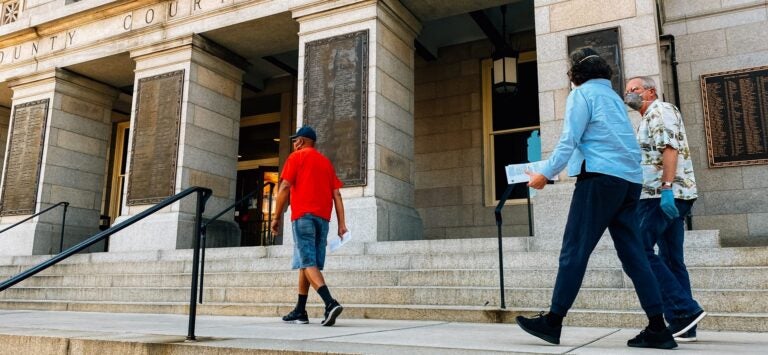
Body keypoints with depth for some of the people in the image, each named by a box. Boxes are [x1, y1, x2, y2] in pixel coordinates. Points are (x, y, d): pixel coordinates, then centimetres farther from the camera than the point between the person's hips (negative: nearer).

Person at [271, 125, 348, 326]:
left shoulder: (296, 157, 5)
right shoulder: (326, 161, 21)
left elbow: (285, 187, -5)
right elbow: (336, 194, 12)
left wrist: (277, 218, -1)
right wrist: (341, 223, 7)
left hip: (303, 215, -6)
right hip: (323, 218, 6)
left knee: (308, 263, -10)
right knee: (306, 263, 12)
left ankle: (330, 303, -27)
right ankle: (300, 311, 16)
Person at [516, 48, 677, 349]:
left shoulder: (581, 93, 1)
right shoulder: (614, 96, 25)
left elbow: (569, 141, -9)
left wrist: (545, 174, -5)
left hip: (601, 177, -8)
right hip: (630, 180, 8)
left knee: (574, 251, -7)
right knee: (632, 254, 5)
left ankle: (553, 322, -4)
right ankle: (657, 328, 3)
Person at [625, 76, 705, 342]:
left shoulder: (660, 110, -3)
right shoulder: (650, 118, 28)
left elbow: (670, 149, -17)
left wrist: (666, 189, -26)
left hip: (662, 196, -10)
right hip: (665, 198, 10)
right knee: (671, 260, 7)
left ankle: (685, 311, -12)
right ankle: (682, 327, 9)